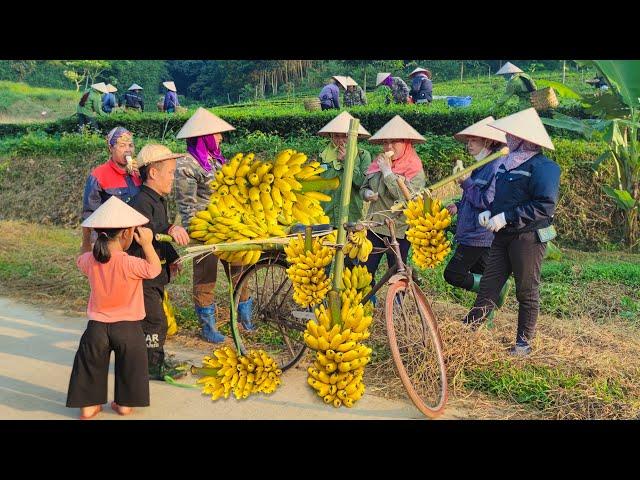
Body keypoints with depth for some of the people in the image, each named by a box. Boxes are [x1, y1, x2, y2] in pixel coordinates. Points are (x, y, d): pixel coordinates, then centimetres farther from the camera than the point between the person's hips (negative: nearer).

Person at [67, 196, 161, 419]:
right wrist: (147, 244, -9)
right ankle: (124, 403, 26)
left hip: (97, 326, 3)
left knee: (91, 367, 17)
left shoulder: (90, 261, -7)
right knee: (128, 367, 16)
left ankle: (88, 405, 22)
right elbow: (154, 269, -10)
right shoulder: (130, 264, -22)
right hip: (128, 327, -3)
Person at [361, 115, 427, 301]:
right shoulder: (378, 163, 5)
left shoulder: (415, 170, -10)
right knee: (365, 271, 6)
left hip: (399, 231, -5)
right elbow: (363, 187, 17)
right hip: (374, 227, 5)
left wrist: (387, 172, -20)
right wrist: (367, 194, -7)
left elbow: (406, 197, -26)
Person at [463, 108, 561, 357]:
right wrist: (489, 212, 2)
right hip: (503, 235, 8)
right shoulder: (507, 163, 12)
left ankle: (524, 343, 16)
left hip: (528, 237, -8)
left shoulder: (543, 167, -14)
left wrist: (506, 217, -23)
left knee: (527, 291, 5)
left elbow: (545, 205, -22)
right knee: (488, 285, 7)